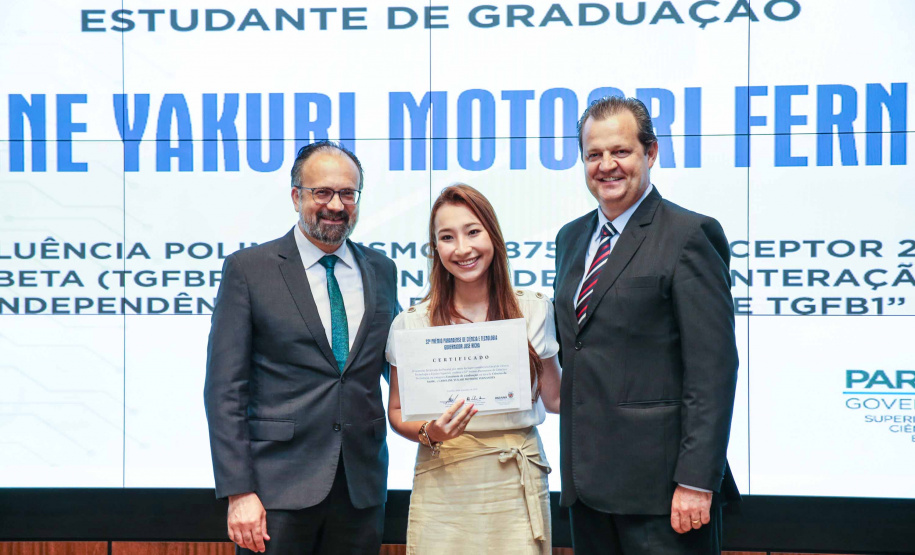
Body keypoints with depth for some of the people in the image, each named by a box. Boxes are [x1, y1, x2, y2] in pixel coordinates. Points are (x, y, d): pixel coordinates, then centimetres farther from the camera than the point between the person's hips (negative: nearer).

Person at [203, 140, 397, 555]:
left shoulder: (381, 270, 9)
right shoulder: (248, 268, -3)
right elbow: (225, 388, -6)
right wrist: (238, 491, -12)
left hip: (363, 488, 4)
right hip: (279, 485, -4)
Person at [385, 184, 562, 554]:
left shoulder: (534, 311, 3)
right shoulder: (411, 323, 0)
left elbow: (553, 397, 11)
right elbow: (397, 412, 6)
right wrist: (429, 433, -13)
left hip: (517, 481, 1)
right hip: (444, 486, -1)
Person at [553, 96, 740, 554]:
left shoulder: (689, 236, -8)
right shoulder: (571, 237, 15)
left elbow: (713, 369, -13)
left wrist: (696, 481, -18)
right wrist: (573, 462, 13)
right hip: (586, 481, 7)